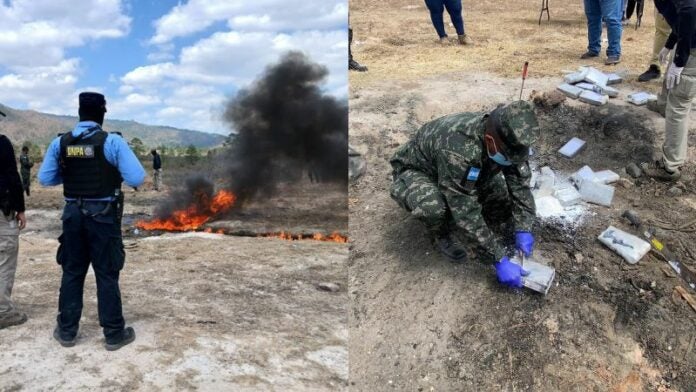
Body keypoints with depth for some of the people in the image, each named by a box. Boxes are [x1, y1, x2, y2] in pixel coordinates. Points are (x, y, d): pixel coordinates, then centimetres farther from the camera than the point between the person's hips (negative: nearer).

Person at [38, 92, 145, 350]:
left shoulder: (60, 143, 1)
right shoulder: (112, 141, -12)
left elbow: (45, 179, 5)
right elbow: (137, 178, -15)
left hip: (73, 214, 4)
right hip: (104, 216, -4)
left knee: (72, 272, 15)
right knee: (107, 275, 3)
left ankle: (67, 331, 23)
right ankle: (114, 333, 11)